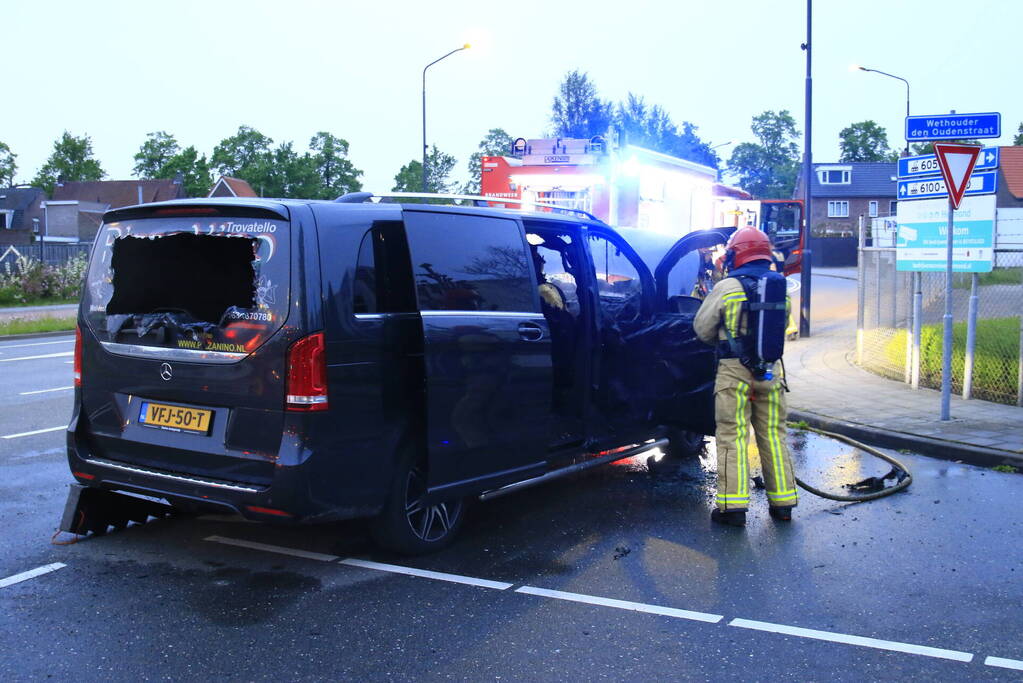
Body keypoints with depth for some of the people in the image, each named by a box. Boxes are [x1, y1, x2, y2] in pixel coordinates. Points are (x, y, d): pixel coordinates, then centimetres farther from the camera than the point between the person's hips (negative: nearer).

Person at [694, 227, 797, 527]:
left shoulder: (727, 287, -8)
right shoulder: (781, 288, 7)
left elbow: (702, 328, 0)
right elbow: (781, 327, 17)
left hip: (735, 370, -5)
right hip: (770, 371, 5)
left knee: (732, 437, -1)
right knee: (773, 435, 12)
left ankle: (733, 505, -3)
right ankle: (782, 502, 18)